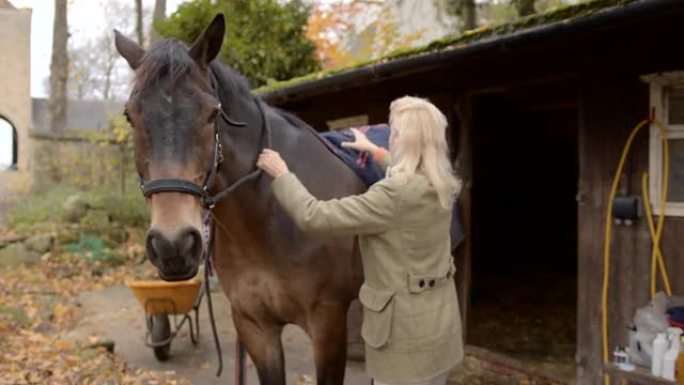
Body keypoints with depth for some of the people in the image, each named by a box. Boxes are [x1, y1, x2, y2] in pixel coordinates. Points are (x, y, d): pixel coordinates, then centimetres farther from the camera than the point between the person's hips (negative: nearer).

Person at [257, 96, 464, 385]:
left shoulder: (396, 194, -25)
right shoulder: (441, 187, 1)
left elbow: (313, 216, -22)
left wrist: (281, 175, -8)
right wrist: (376, 153, 36)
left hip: (407, 330, -8)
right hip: (440, 320, 8)